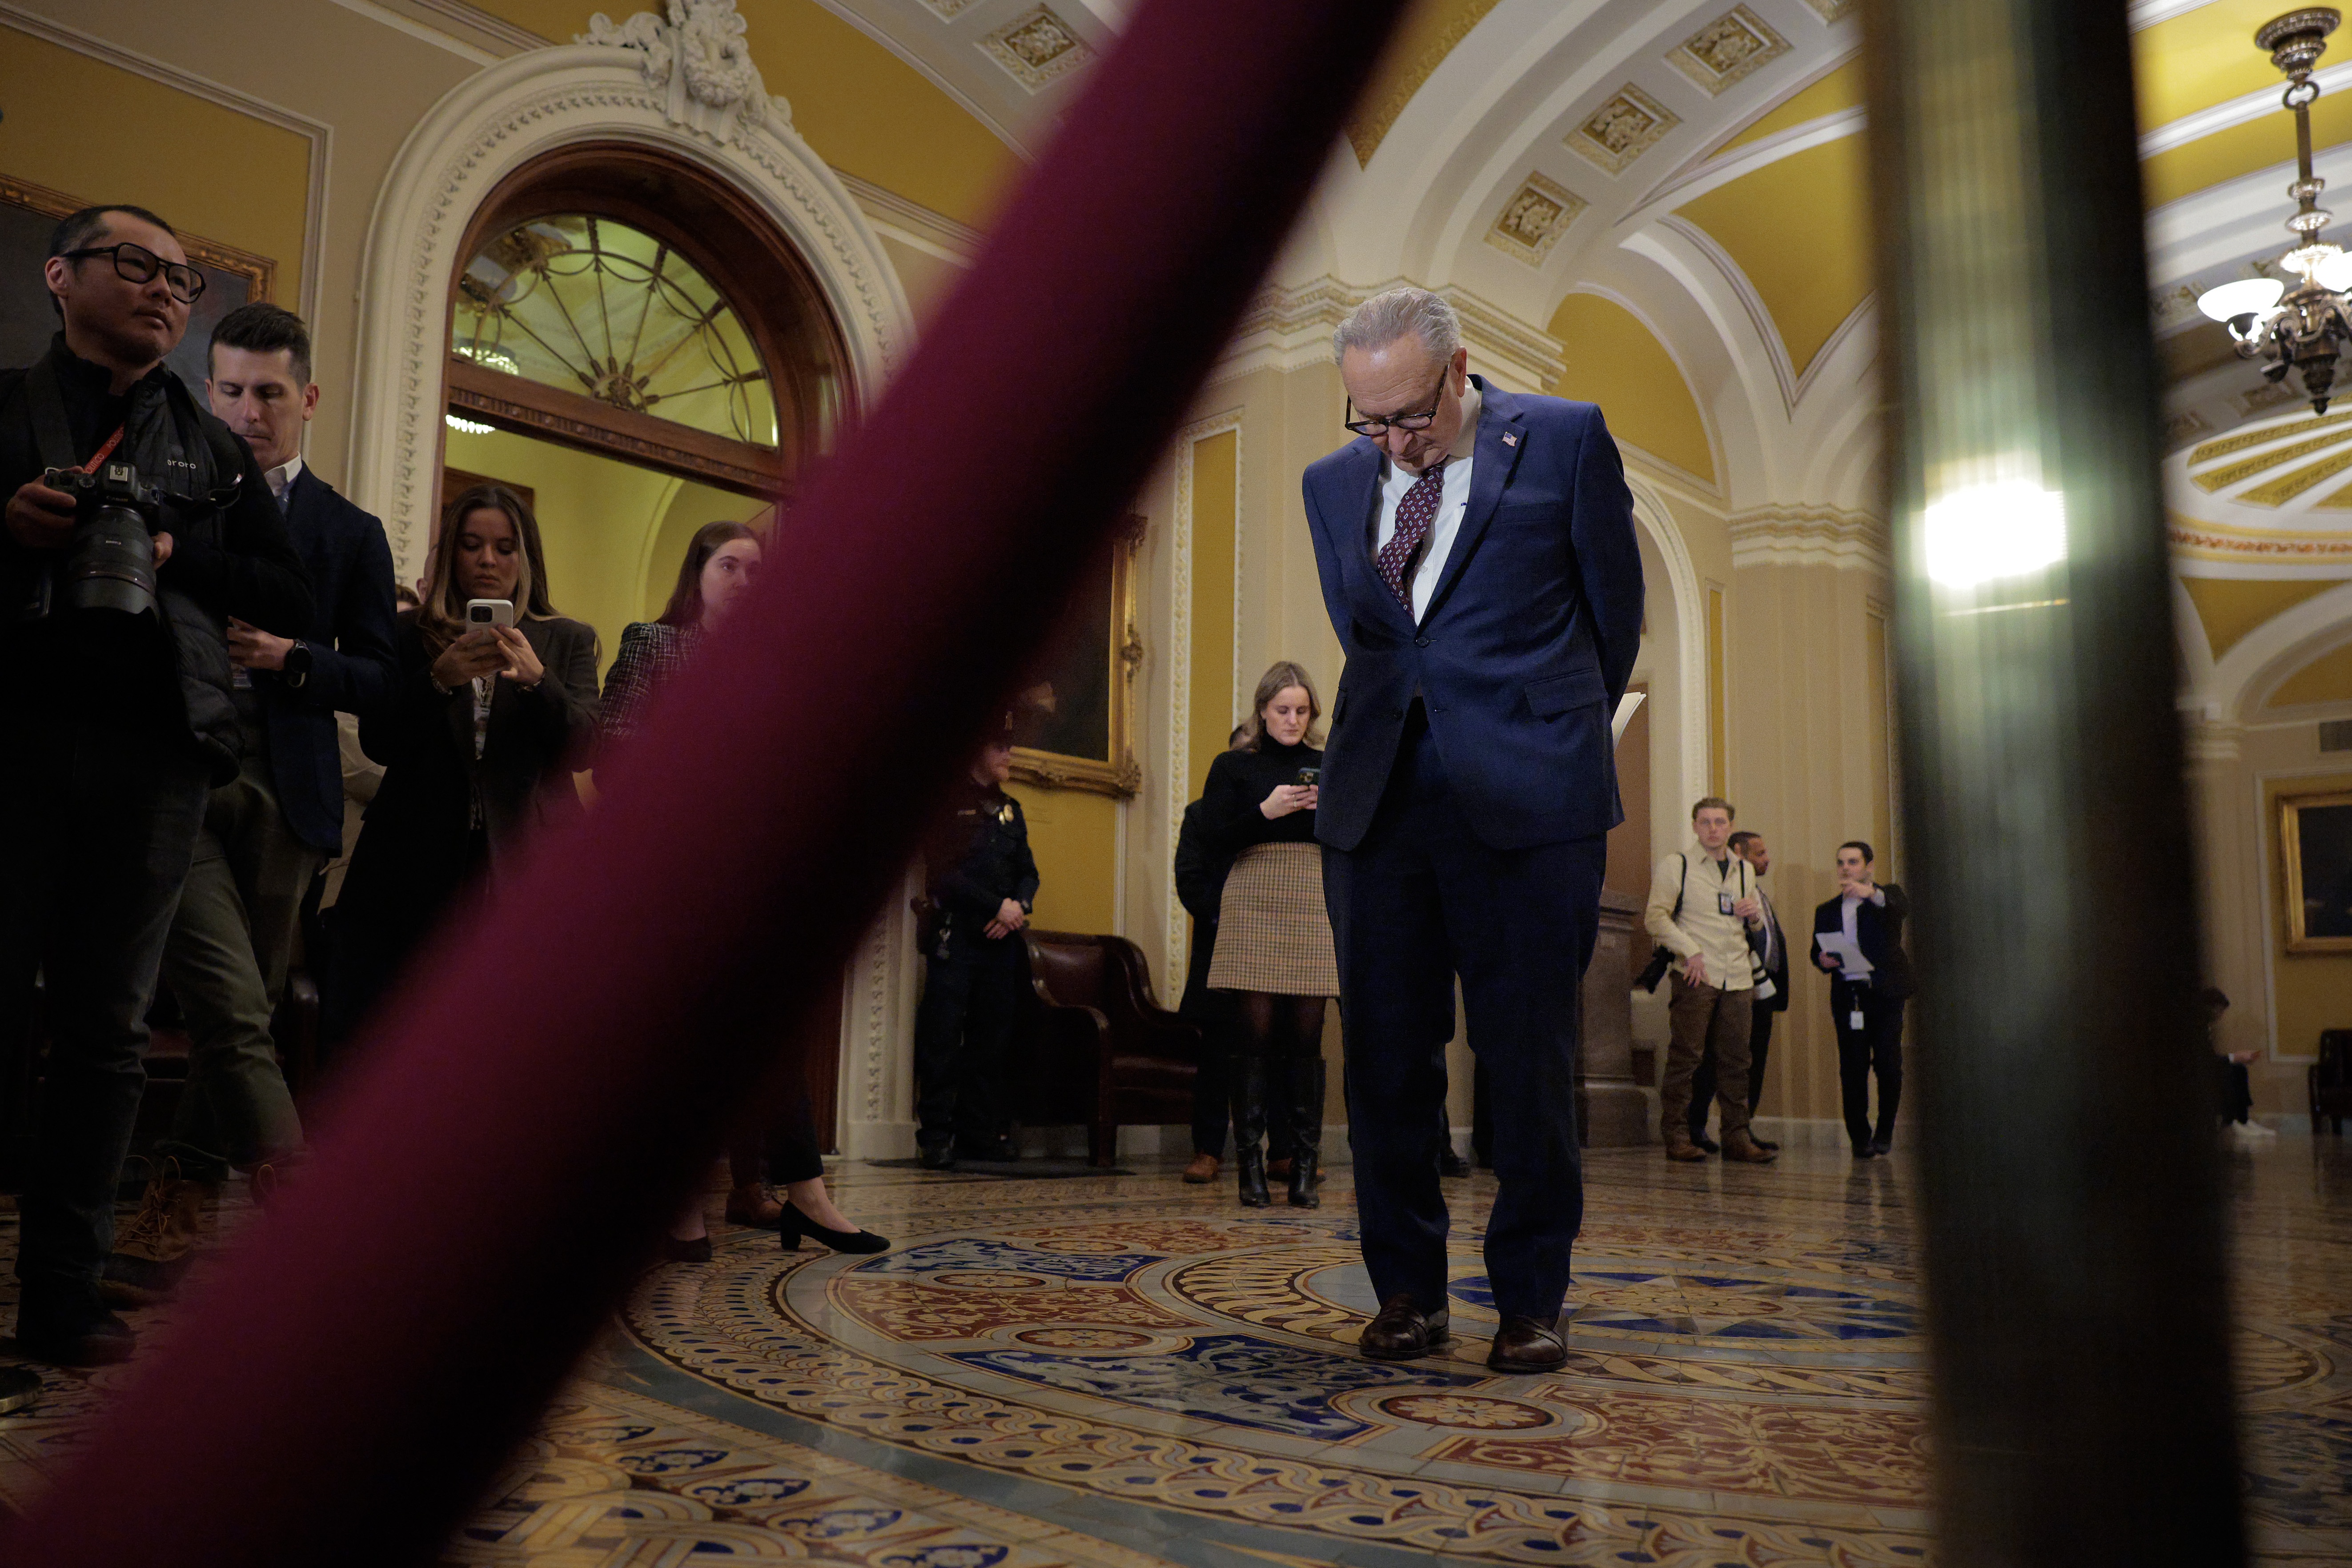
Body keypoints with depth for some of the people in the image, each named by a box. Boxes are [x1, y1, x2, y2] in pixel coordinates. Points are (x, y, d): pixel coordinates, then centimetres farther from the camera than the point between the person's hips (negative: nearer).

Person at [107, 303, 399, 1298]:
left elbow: (377, 677, 7)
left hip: (286, 794, 2)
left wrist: (289, 657, -11)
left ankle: (176, 1208, 19)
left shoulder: (350, 533, 13)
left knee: (239, 1011, 6)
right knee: (230, 1008, -13)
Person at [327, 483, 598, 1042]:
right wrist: (441, 678, -13)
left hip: (519, 867, -1)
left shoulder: (568, 641, 13)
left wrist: (535, 678, -18)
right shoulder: (412, 636, 13)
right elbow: (377, 744, 2)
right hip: (416, 866, 1)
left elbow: (581, 747, 0)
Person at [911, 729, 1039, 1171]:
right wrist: (997, 907, -13)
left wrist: (1019, 906, -4)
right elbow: (945, 873, -11)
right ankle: (936, 1137, 0)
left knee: (991, 1040, 7)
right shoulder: (947, 802, -2)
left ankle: (981, 1133, 14)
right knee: (943, 1039, -6)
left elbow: (1028, 871, 16)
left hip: (1001, 939, 6)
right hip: (955, 935, -6)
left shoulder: (1010, 809, 18)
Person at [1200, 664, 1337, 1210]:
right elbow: (1215, 839, -3)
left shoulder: (1328, 766, 16)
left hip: (1315, 903, 2)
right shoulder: (1233, 767, 9)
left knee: (1307, 1035, -1)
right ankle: (1250, 1166, -1)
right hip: (1254, 902, -2)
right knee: (1257, 1031, -6)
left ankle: (1304, 1169, 3)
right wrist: (1266, 811, -15)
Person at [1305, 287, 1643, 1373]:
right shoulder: (1332, 482, 14)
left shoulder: (1567, 441, 2)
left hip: (1528, 802, -3)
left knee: (1529, 1059, 2)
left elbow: (1614, 609, 10)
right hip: (1376, 803, 4)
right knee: (1384, 1058, 5)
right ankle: (1407, 1292, 20)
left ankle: (1530, 1300, 18)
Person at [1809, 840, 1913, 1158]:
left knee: (1888, 1065, -6)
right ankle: (1860, 1138, 5)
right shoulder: (1827, 910, 18)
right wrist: (1822, 960, -6)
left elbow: (1905, 909, -15)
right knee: (1853, 1069, -2)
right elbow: (1817, 952, 19)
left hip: (1885, 992, -2)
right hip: (1847, 995, 2)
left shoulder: (1887, 896, 8)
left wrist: (1872, 893, -34)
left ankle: (1884, 1132, 13)